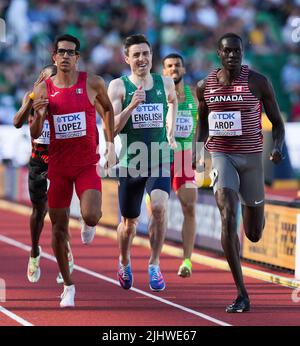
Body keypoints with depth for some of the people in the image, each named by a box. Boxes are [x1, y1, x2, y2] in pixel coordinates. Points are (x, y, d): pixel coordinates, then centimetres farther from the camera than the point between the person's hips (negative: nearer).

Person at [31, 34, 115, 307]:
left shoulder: (92, 83, -3)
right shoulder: (44, 89, 0)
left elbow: (108, 109, 16)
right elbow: (35, 134, 1)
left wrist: (111, 144, 9)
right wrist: (38, 113, -19)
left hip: (87, 163, -2)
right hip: (58, 165, 2)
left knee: (91, 217, -22)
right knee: (59, 227, 4)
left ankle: (89, 226, 19)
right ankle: (68, 285, 20)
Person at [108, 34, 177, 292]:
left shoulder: (165, 83, 4)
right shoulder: (118, 86, -5)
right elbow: (111, 130, -11)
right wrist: (131, 106, -23)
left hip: (159, 161, 1)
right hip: (130, 163, -1)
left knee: (159, 206, -25)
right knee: (129, 222, 12)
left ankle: (154, 265, -14)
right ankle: (124, 263, 41)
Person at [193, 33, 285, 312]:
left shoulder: (259, 82, -4)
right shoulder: (205, 86, 2)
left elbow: (277, 121, 3)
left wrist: (278, 147, -16)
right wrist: (197, 149, 4)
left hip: (251, 157, 0)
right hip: (221, 155, 0)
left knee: (254, 235, 9)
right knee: (228, 218, -21)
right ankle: (242, 295, -17)